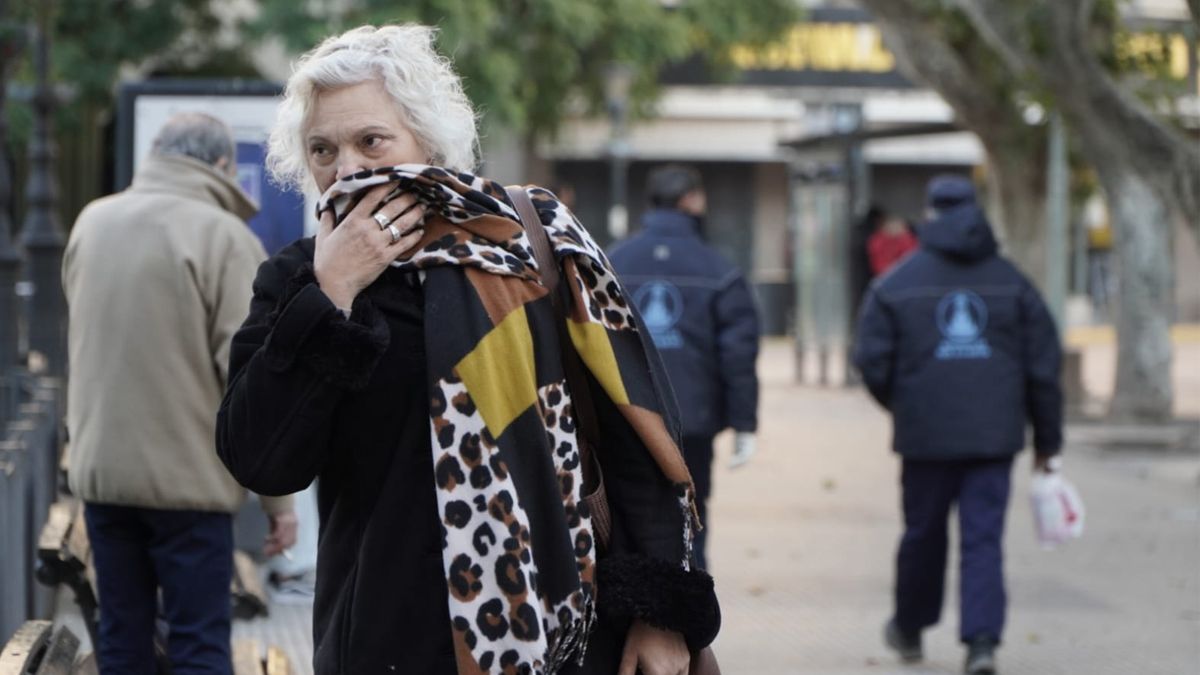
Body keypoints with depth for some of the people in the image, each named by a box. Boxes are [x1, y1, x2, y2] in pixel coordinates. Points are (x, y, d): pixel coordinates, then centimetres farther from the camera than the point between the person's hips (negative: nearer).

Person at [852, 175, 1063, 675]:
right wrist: (1047, 440, 11)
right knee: (983, 539, -1)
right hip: (994, 434, 0)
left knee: (923, 532, 15)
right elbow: (1044, 365, 5)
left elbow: (872, 359, -2)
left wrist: (897, 404, 19)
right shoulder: (1012, 283, 5)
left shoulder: (898, 283, -1)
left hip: (926, 433, 0)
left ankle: (909, 629, 31)